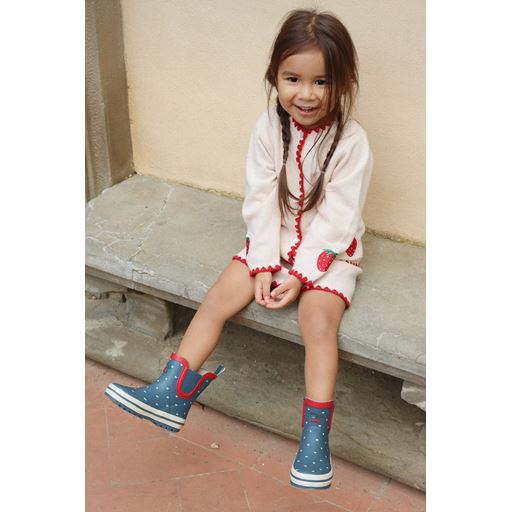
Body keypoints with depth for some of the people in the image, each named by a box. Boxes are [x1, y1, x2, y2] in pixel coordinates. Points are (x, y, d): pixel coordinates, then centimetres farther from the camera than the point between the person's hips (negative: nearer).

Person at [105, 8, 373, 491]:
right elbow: (260, 202, -6)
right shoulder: (268, 129, -6)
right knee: (218, 296, -12)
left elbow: (336, 219, -16)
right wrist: (264, 264, -14)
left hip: (328, 250, -3)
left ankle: (315, 435, -18)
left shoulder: (351, 141, -16)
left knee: (318, 318, -26)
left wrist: (301, 274, -21)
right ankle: (172, 392, -5)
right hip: (273, 242, 4)